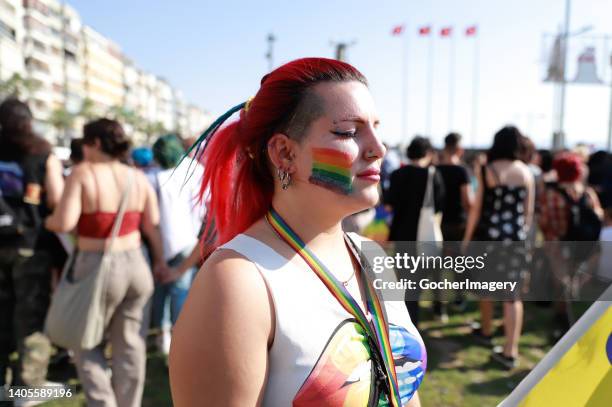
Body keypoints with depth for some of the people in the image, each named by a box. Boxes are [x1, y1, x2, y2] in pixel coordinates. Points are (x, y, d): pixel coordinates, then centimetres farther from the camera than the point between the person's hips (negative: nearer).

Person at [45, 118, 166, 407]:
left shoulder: (83, 173, -11)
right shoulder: (138, 178, 3)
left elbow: (64, 223, -18)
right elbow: (152, 226, 5)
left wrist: (46, 221, 4)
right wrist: (159, 260, 16)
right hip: (136, 265, 4)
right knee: (130, 345, 13)